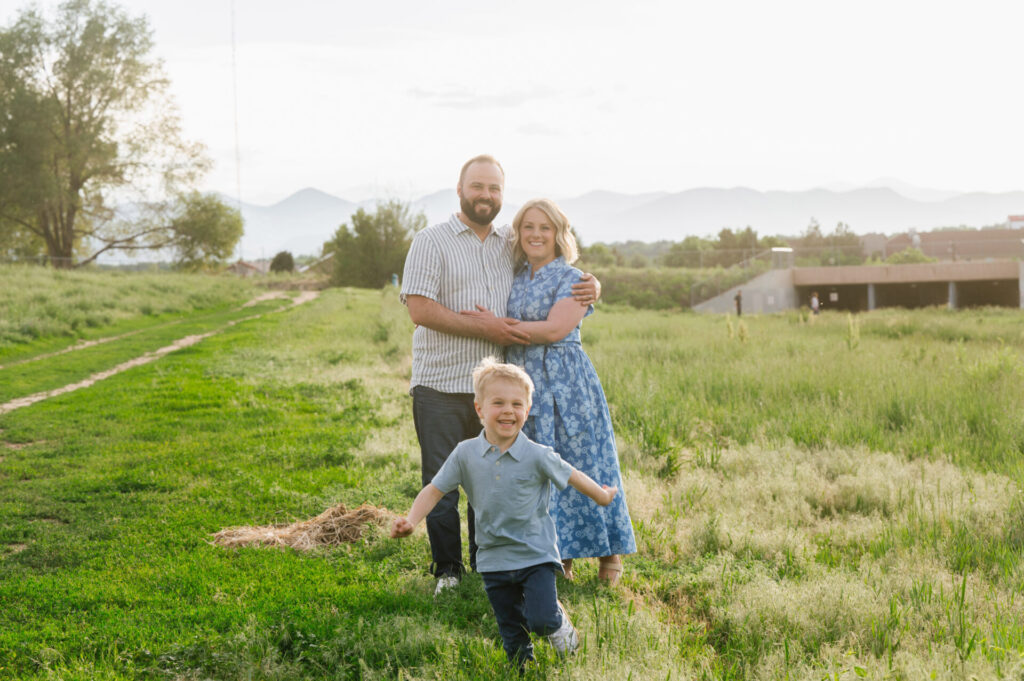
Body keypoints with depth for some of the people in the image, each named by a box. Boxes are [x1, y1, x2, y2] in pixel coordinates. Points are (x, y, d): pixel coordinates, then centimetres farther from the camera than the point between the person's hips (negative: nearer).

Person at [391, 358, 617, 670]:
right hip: (494, 560, 3)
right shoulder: (466, 454, -7)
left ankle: (558, 620, 18)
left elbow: (572, 477, 2)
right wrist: (410, 521, -18)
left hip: (535, 554, -2)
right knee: (513, 639, 11)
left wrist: (602, 496, 15)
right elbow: (435, 489, -3)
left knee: (540, 620, -15)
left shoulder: (537, 456, -13)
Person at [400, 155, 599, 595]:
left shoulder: (512, 244, 12)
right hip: (440, 385, -4)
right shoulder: (431, 242, -2)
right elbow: (420, 309, -13)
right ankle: (447, 569, 14)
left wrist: (591, 287, 0)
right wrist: (484, 329, -16)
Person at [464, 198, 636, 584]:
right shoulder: (515, 277, 13)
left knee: (581, 463, -2)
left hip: (564, 383, -5)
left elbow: (554, 329, -17)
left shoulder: (571, 279, -4)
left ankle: (609, 553, 11)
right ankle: (559, 558, 14)